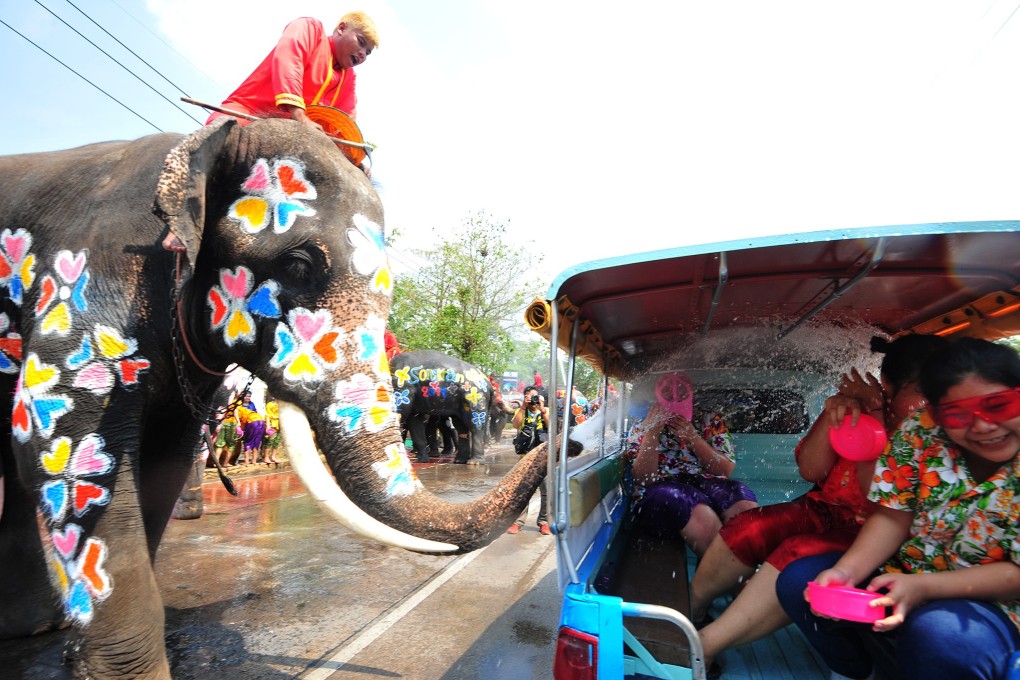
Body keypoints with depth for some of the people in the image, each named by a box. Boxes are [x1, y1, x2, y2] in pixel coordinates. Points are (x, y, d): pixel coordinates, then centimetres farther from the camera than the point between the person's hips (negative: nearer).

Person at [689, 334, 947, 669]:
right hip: (824, 510, 4)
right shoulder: (857, 404, -2)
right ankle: (691, 609, 2)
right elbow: (810, 471, -4)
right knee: (748, 527, -21)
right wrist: (830, 415, -20)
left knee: (800, 554, -32)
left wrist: (875, 418, -22)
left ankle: (702, 647, -23)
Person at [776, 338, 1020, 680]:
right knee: (797, 581, -11)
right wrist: (846, 571, -23)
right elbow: (892, 518, -8)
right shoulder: (921, 433, -12)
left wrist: (922, 586, -31)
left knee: (938, 634, -35)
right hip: (905, 576, 4)